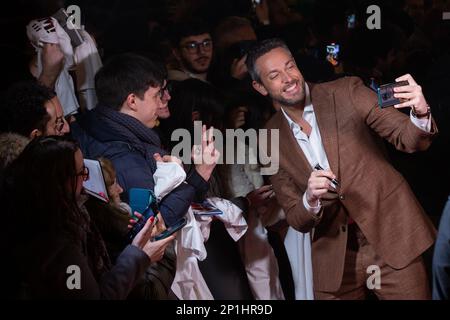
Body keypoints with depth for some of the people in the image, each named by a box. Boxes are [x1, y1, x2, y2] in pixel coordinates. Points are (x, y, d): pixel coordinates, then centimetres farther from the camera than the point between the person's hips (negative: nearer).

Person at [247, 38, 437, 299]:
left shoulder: (347, 93, -5)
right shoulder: (271, 140, 2)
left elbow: (409, 140, -7)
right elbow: (297, 221, 2)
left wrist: (420, 115, -30)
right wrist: (310, 199, -20)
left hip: (393, 236, -2)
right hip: (334, 256, 2)